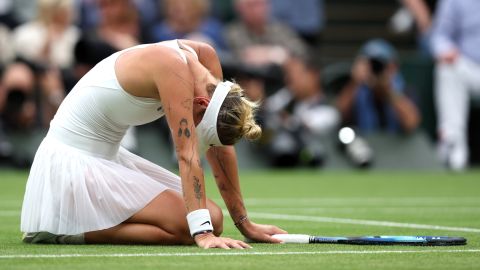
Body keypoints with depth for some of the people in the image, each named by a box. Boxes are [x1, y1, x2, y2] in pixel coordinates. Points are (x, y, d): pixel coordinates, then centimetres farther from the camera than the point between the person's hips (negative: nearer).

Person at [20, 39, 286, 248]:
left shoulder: (204, 57, -2)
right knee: (185, 227, -21)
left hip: (108, 156, 10)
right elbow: (187, 156, -31)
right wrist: (204, 235, -35)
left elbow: (220, 147, 3)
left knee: (212, 219, 3)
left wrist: (244, 223, 2)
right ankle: (64, 231, -10)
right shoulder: (175, 71, -27)